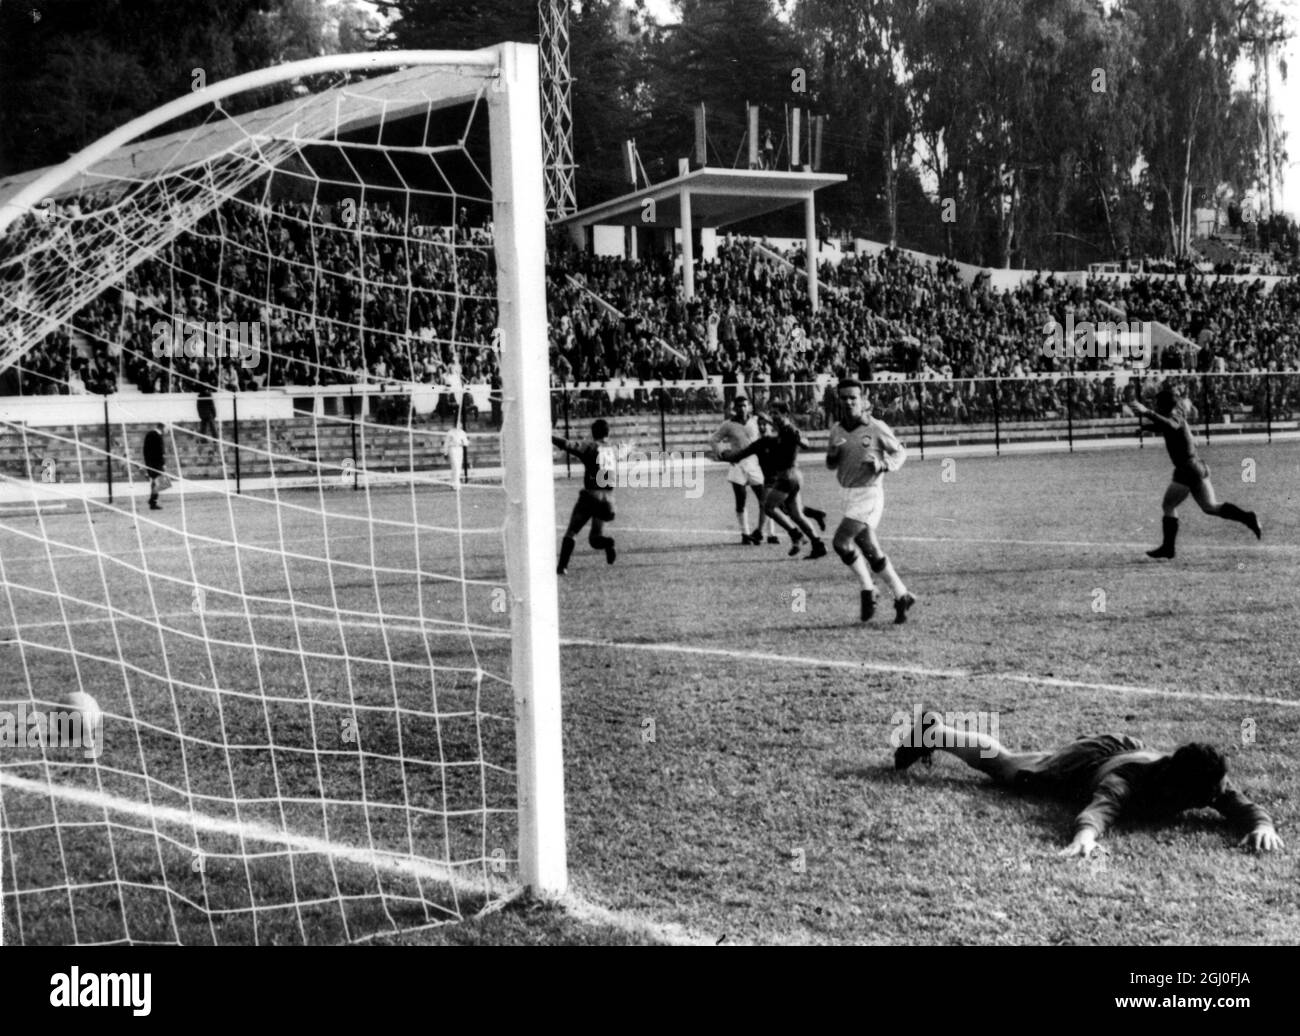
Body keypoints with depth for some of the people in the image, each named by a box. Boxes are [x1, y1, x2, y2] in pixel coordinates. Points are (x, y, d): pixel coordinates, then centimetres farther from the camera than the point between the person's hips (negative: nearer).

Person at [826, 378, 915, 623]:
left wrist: (883, 464, -17)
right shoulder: (837, 430, 7)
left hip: (869, 494, -7)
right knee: (870, 550, 10)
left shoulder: (876, 428, -10)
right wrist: (833, 453, -8)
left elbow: (900, 453, 1)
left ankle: (868, 590, -1)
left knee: (841, 541, -15)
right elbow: (831, 465, 14)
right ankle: (901, 596, 20)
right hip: (849, 494, 7)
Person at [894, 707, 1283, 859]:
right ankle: (933, 732, 41)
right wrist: (1084, 837, -90)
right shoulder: (1128, 783, -51)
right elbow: (1099, 809, -67)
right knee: (1004, 764, 20)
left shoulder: (1210, 781, -36)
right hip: (1085, 763, -4)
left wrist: (1261, 826, -66)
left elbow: (1246, 807, -42)